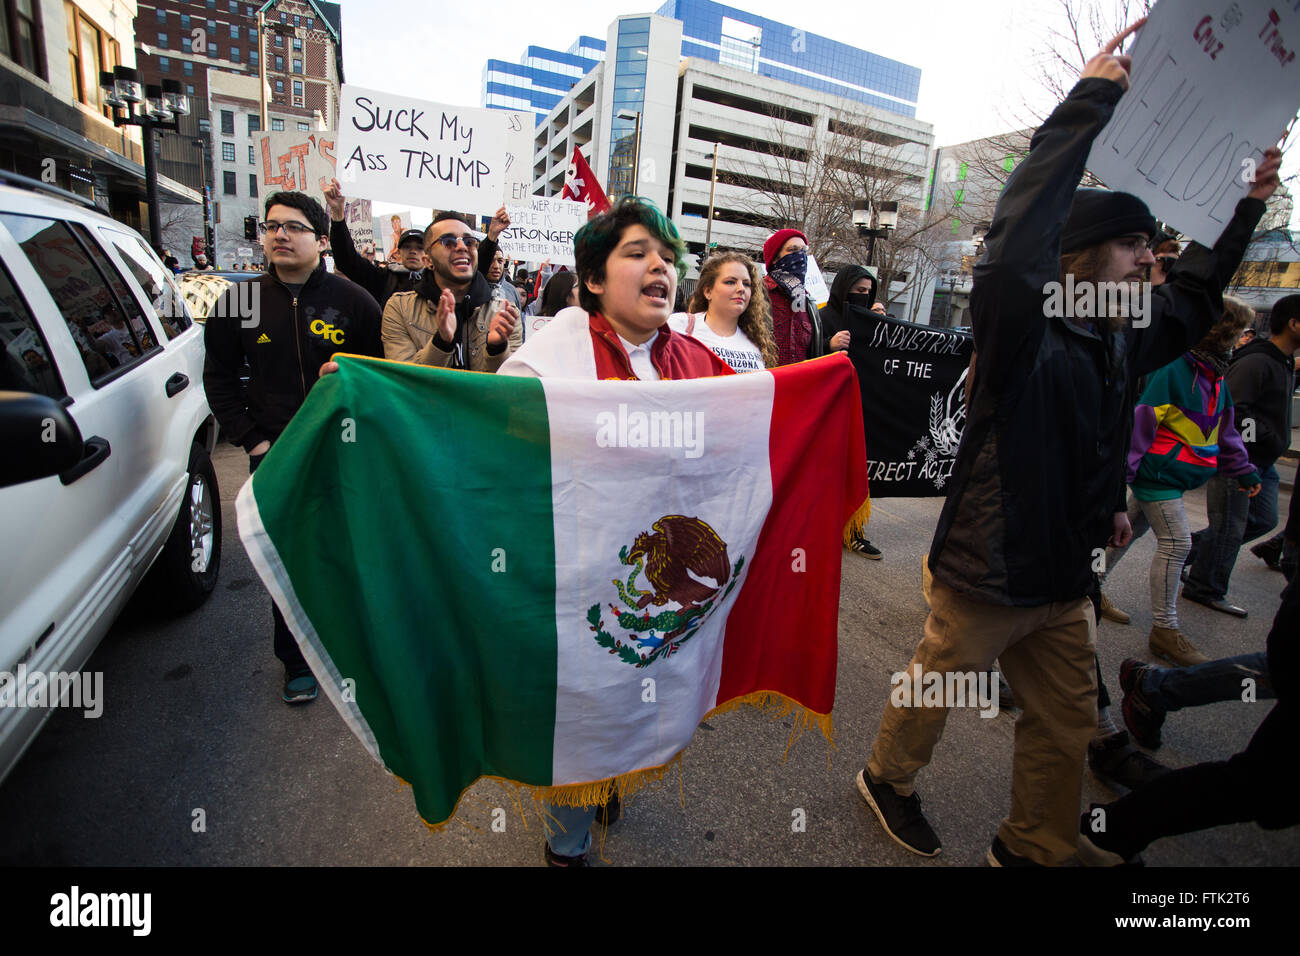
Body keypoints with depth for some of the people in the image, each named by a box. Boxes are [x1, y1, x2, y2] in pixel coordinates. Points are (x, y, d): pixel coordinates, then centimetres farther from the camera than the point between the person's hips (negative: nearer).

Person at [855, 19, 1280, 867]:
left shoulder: (1119, 344, 4)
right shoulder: (1024, 337, -21)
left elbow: (1194, 300, 25)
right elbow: (1015, 248, -41)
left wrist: (1249, 207, 23)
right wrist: (1092, 99, -35)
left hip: (1065, 581, 8)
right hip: (987, 577, -8)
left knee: (1068, 726, 18)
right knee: (932, 694, 14)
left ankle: (1033, 850, 40)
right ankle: (888, 780, 43)